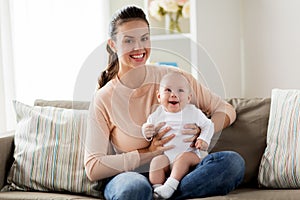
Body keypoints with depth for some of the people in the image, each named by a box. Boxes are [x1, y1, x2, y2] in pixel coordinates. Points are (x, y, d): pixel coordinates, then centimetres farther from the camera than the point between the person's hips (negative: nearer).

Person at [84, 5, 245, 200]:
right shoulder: (103, 100, -3)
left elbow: (226, 110, 10)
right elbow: (93, 168, -8)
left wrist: (202, 133, -12)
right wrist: (149, 153, -16)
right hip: (129, 176, -4)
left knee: (233, 161, -25)